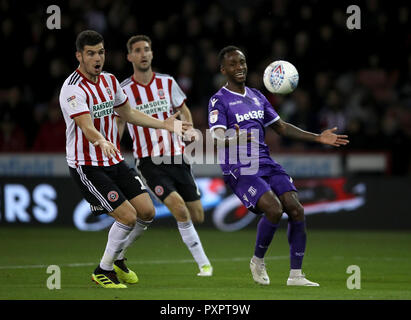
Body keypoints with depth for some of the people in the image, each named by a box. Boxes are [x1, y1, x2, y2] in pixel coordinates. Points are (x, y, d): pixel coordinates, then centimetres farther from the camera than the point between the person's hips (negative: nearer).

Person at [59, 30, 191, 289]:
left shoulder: (109, 81, 7)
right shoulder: (73, 89, -19)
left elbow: (128, 113, 22)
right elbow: (87, 127, -33)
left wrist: (164, 124, 18)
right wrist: (102, 142, -53)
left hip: (114, 161, 8)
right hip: (87, 167, -8)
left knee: (147, 212, 3)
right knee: (128, 216, -15)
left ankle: (117, 257, 25)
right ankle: (103, 270, 5)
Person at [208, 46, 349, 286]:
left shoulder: (257, 97, 17)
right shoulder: (219, 101, -4)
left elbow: (281, 127, 23)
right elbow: (217, 137, -18)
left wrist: (318, 138, 16)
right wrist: (234, 139, -42)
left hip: (266, 164, 6)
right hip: (239, 170, -6)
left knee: (296, 210, -11)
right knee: (274, 209, -26)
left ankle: (296, 275, -5)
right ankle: (258, 261, 0)